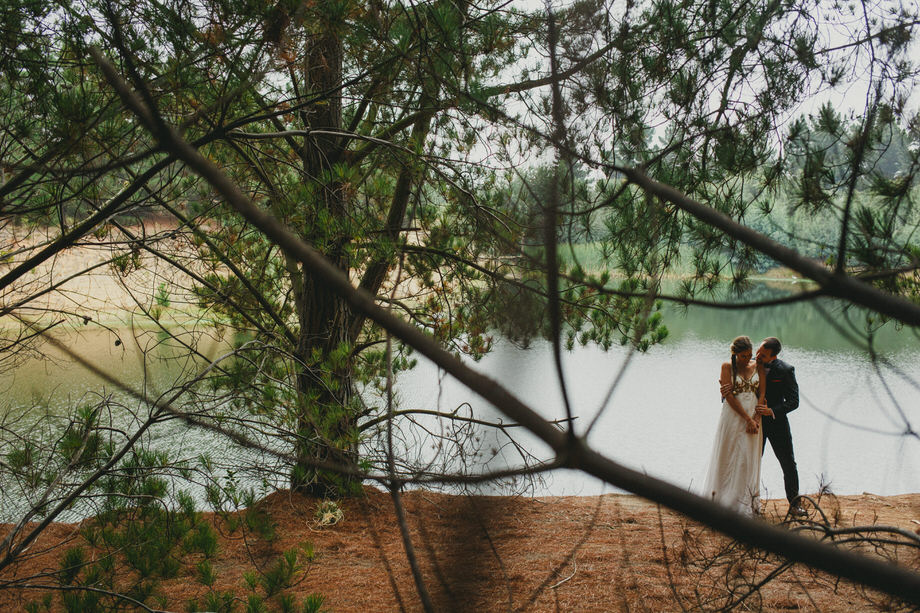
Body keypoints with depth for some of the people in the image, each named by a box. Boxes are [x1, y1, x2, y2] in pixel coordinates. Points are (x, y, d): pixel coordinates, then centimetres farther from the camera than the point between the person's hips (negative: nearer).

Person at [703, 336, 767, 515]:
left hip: (753, 418, 3)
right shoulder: (727, 367, -4)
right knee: (728, 457, 3)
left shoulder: (758, 367, 5)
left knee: (749, 460, 4)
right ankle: (723, 502, 12)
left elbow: (762, 394, 2)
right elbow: (729, 396, -11)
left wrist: (755, 419, -10)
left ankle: (746, 504, 10)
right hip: (732, 417, -2)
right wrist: (747, 419, -14)